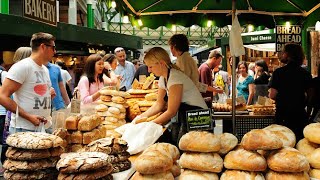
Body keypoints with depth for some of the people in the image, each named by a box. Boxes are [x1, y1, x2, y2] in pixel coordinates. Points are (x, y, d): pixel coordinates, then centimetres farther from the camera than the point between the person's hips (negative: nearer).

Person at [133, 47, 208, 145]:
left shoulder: (175, 77, -21)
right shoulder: (163, 79, 6)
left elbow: (171, 111, -20)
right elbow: (159, 104, 13)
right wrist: (141, 116, 1)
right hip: (183, 119, 8)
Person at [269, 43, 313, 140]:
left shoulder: (278, 72, -10)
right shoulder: (306, 74, 3)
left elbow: (272, 95, -14)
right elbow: (310, 96, 5)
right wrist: (307, 112, 16)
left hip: (283, 115, -3)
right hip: (300, 114, 4)